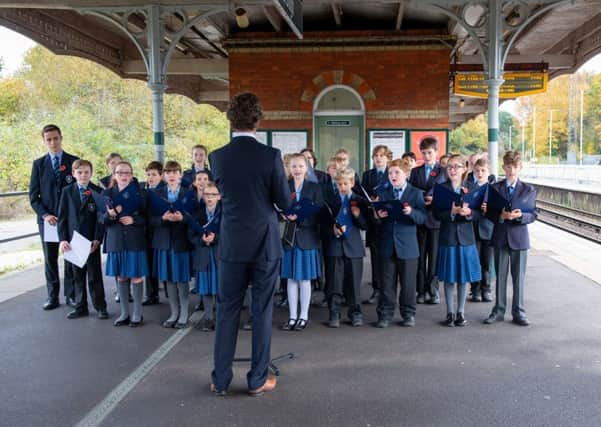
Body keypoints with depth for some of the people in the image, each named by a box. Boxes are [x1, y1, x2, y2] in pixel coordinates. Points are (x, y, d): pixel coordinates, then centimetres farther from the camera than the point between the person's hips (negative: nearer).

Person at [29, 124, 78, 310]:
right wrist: (44, 215, -10)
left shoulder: (74, 161, 2)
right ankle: (52, 297, 16)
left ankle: (71, 295, 15)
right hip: (47, 219, 1)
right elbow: (33, 195, 4)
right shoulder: (38, 164, 6)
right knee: (50, 259, 7)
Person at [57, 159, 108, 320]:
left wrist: (97, 239, -12)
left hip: (92, 241, -2)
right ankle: (81, 307, 21)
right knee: (77, 276, 11)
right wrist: (62, 239, -6)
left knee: (94, 275, 4)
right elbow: (62, 217, 3)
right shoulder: (67, 191, 4)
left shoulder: (97, 192, -2)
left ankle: (100, 307, 14)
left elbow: (101, 217, -4)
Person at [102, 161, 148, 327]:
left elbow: (147, 217, 2)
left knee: (136, 277, 0)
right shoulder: (107, 193, 6)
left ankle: (137, 314, 13)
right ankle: (124, 313, 20)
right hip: (115, 240, 2)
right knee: (121, 277, 8)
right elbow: (101, 220, 4)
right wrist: (110, 215, -17)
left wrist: (133, 220, -16)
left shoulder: (140, 193, 0)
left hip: (135, 240, -2)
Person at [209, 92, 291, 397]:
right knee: (262, 311, 7)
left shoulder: (217, 157, -3)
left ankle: (220, 379, 17)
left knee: (227, 310, 10)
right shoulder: (271, 156, -11)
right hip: (265, 243, -2)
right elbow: (285, 203, -5)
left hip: (231, 243, 2)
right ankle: (258, 379, 17)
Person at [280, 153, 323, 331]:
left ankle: (303, 316, 15)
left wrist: (298, 218, -20)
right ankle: (292, 316, 17)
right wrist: (286, 217, -18)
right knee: (291, 279, 8)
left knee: (304, 279, 4)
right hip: (289, 238, 2)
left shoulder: (314, 188, 1)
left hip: (307, 238, -2)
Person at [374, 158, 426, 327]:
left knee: (408, 282, 8)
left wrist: (411, 212, -25)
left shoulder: (416, 193, 1)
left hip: (407, 244, -1)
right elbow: (376, 214, 7)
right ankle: (385, 314, 16)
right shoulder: (382, 192, 8)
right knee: (387, 282, 7)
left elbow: (423, 218, -6)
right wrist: (378, 215, -15)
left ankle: (408, 313, 21)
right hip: (386, 244, 2)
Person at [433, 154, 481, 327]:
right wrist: (452, 212, -23)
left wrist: (468, 212, -21)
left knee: (464, 276, 7)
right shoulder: (440, 188, -1)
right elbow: (436, 214, -7)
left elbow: (477, 213, 0)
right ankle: (450, 312, 17)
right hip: (447, 236, -1)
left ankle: (461, 312, 19)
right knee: (449, 277, 5)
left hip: (466, 236, 1)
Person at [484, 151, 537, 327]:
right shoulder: (494, 188, 3)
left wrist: (520, 215, -22)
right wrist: (501, 215, -19)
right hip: (500, 237, 1)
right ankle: (499, 310, 20)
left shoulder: (529, 190, 2)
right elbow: (489, 213, 0)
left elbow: (533, 215, -2)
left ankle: (518, 312, 16)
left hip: (519, 238, 0)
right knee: (500, 276, 9)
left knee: (519, 277, 5)